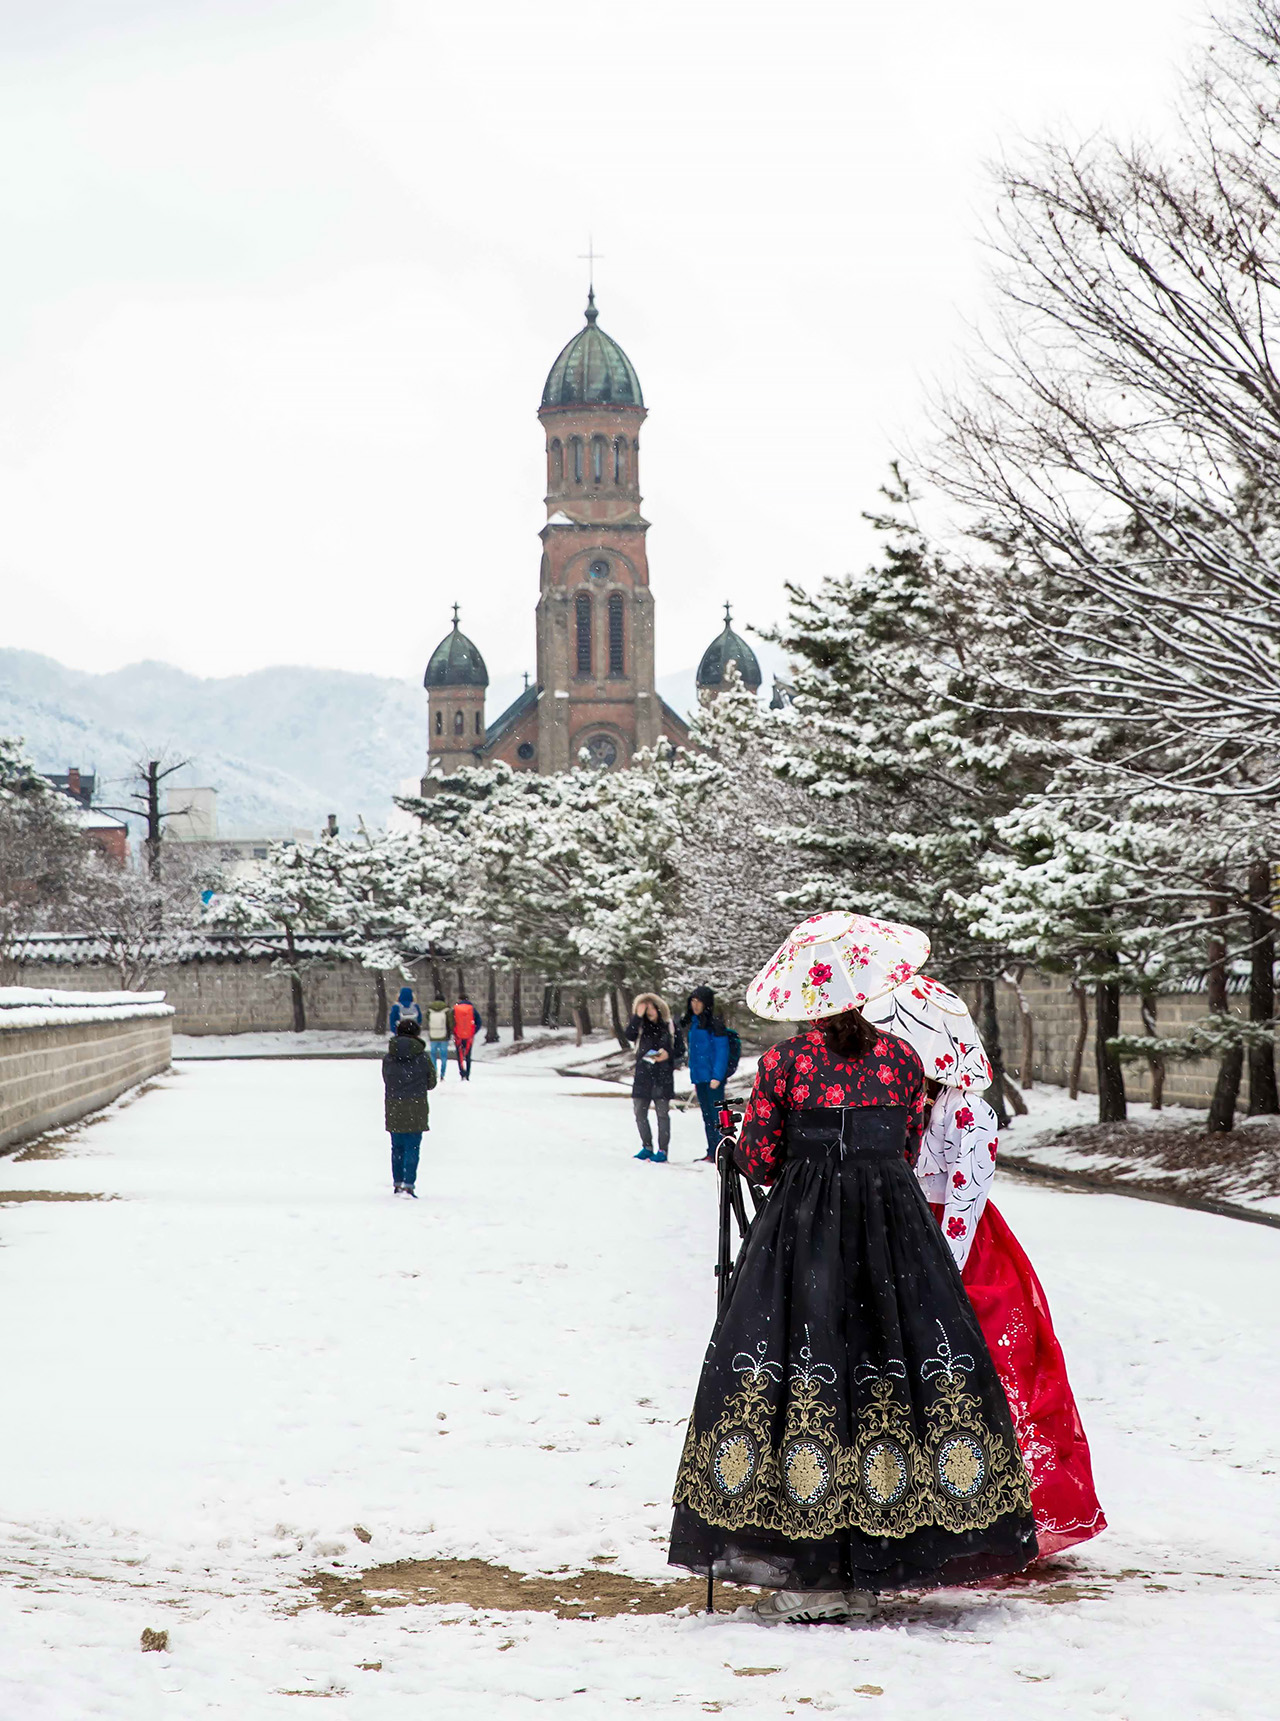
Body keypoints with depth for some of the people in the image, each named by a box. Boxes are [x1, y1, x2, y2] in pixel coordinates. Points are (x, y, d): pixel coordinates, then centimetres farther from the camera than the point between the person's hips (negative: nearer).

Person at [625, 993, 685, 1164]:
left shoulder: (670, 1026, 3)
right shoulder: (641, 1025, 7)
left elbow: (681, 1049, 6)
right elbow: (629, 1036, -13)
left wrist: (668, 1055, -14)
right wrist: (637, 1017, -21)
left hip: (663, 1076, -3)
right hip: (643, 1074, 3)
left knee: (662, 1113, -2)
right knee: (640, 1112, 5)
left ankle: (663, 1150, 3)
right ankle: (647, 1147, 19)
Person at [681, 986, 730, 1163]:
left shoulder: (714, 1024, -10)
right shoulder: (692, 1024, 13)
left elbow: (722, 1052, -13)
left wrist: (717, 1077, -19)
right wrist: (694, 1078, 17)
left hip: (713, 1078, -8)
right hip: (699, 1078, 8)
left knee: (716, 1115, -8)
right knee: (707, 1116, 12)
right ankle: (711, 1153, 17)